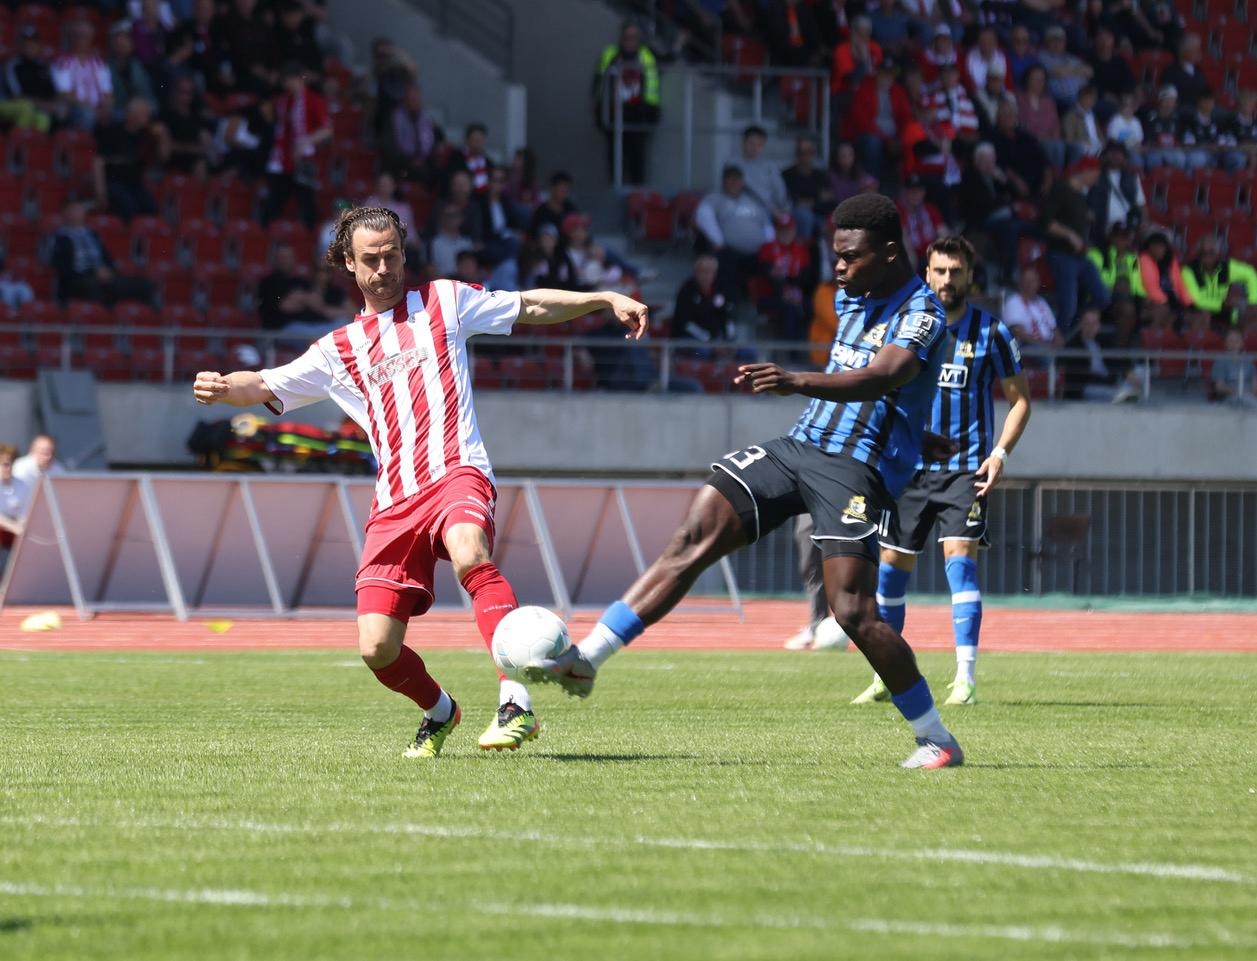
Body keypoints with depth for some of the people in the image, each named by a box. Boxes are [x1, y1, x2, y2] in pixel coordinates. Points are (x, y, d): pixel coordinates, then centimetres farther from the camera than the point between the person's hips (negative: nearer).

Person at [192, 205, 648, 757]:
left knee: (469, 556, -38)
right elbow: (266, 386, 17)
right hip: (394, 503, 3)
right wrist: (222, 388, -5)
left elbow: (532, 307, 19)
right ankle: (438, 711, 25)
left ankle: (516, 703, -42)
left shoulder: (444, 302, 16)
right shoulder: (339, 350, 21)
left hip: (456, 475, -3)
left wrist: (606, 299, 8)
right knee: (377, 648, -7)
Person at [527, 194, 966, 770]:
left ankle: (937, 740, -2)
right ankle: (586, 658, -11)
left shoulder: (921, 314, -13)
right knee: (694, 537, -8)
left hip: (858, 469, -7)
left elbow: (880, 378, -32)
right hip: (799, 447, 7)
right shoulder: (849, 298, 14)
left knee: (852, 611, -18)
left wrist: (797, 382, -46)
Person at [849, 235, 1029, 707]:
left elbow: (1020, 398, 5)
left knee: (960, 557, -17)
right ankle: (885, 676, 16)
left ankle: (965, 677, -17)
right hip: (910, 467, 3)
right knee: (892, 565, 3)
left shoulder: (990, 332, -2)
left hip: (966, 468, -3)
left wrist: (1000, 452, -8)